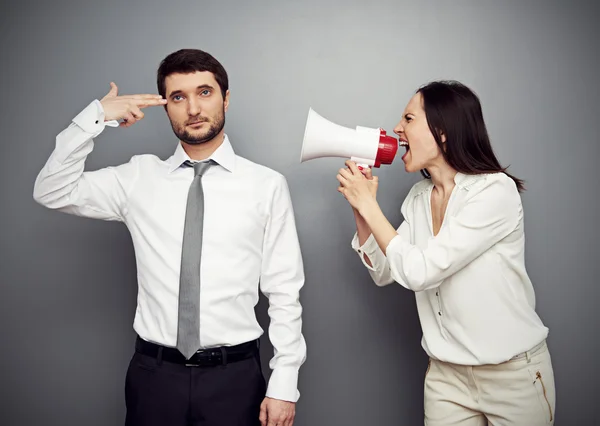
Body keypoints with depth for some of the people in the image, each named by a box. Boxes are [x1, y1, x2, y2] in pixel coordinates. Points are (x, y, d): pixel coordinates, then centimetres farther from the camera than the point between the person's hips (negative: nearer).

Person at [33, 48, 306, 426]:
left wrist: (284, 384, -6)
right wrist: (95, 118, -9)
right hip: (154, 373, 2)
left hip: (234, 376, -1)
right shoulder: (139, 177, 3)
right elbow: (53, 193, 0)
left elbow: (285, 293, -4)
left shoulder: (267, 185, -4)